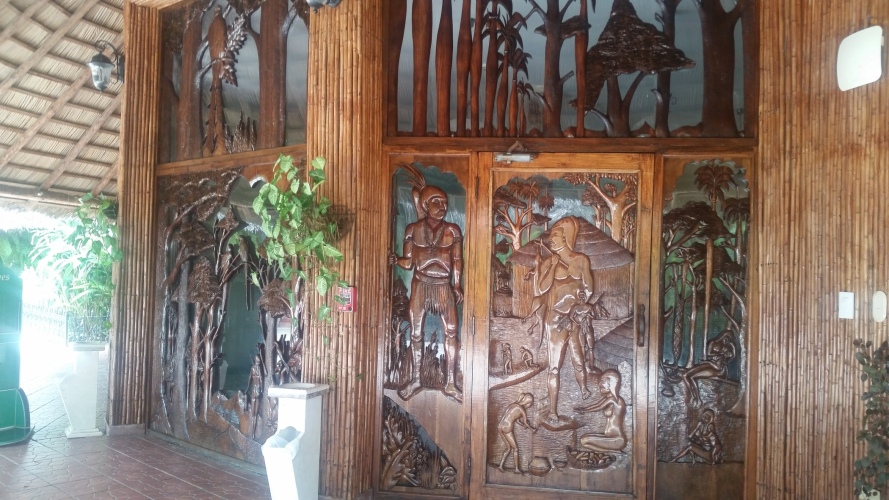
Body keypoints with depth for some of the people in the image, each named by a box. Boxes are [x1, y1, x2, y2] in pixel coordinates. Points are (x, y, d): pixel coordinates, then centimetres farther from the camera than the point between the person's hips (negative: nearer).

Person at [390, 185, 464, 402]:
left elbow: (457, 260, 6)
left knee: (451, 331, -8)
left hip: (444, 286, 0)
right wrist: (396, 260, -18)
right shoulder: (413, 229, 2)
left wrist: (457, 285, 0)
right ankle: (415, 381, 16)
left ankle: (450, 383, 0)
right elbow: (408, 262, 2)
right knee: (415, 333, 3)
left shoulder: (452, 230, 4)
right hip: (420, 285, 0)